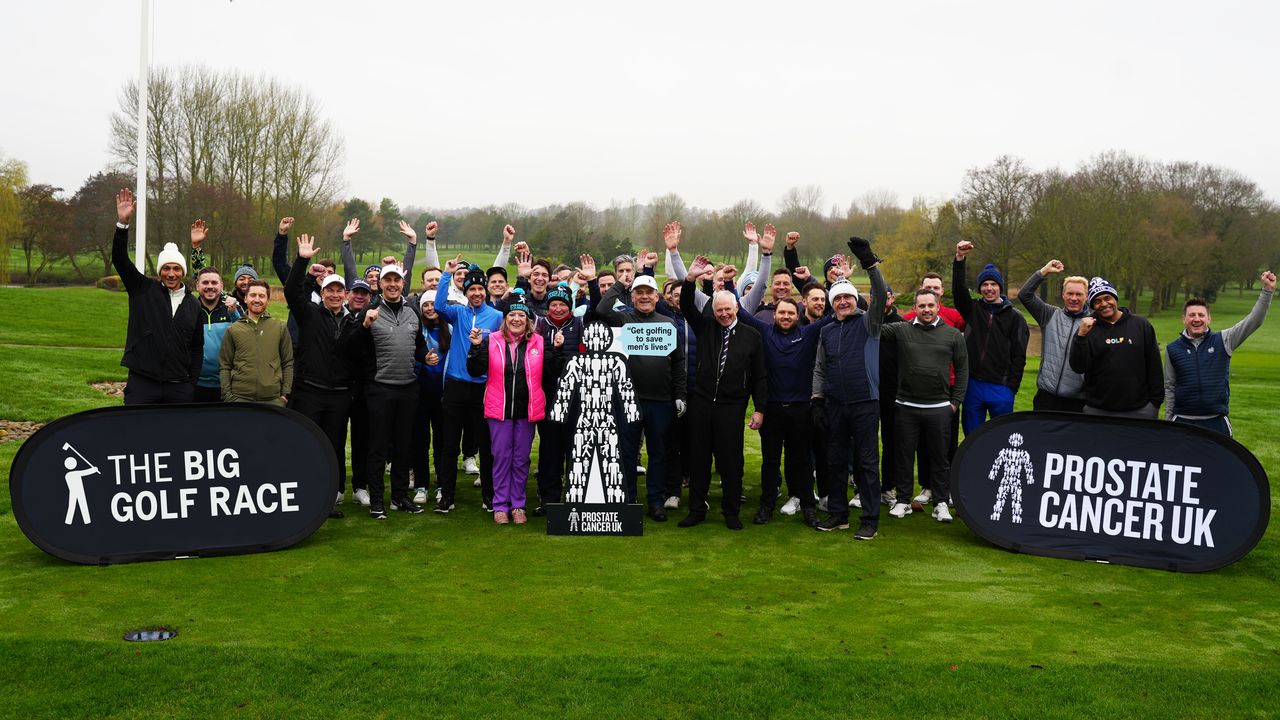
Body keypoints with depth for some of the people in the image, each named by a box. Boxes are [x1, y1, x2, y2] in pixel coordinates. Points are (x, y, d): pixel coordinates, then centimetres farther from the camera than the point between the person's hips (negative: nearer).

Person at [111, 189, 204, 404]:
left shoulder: (193, 304, 10)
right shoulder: (143, 290, 5)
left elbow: (197, 347, 13)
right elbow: (120, 260, -6)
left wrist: (192, 383, 6)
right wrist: (122, 223, -19)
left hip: (179, 388, 2)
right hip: (142, 384, -2)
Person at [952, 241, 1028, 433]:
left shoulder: (1014, 317, 3)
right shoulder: (972, 310, 9)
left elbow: (1019, 356, 1)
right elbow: (958, 289, -9)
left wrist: (1012, 387, -6)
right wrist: (960, 259, -22)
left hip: (1001, 388, -2)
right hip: (973, 385, 2)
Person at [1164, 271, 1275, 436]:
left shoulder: (1223, 341, 3)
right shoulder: (1172, 349, 4)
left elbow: (1254, 320, -4)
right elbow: (1169, 387, 7)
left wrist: (1267, 291, -12)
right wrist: (1168, 420, 6)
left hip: (1217, 422, 0)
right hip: (1183, 422, 0)